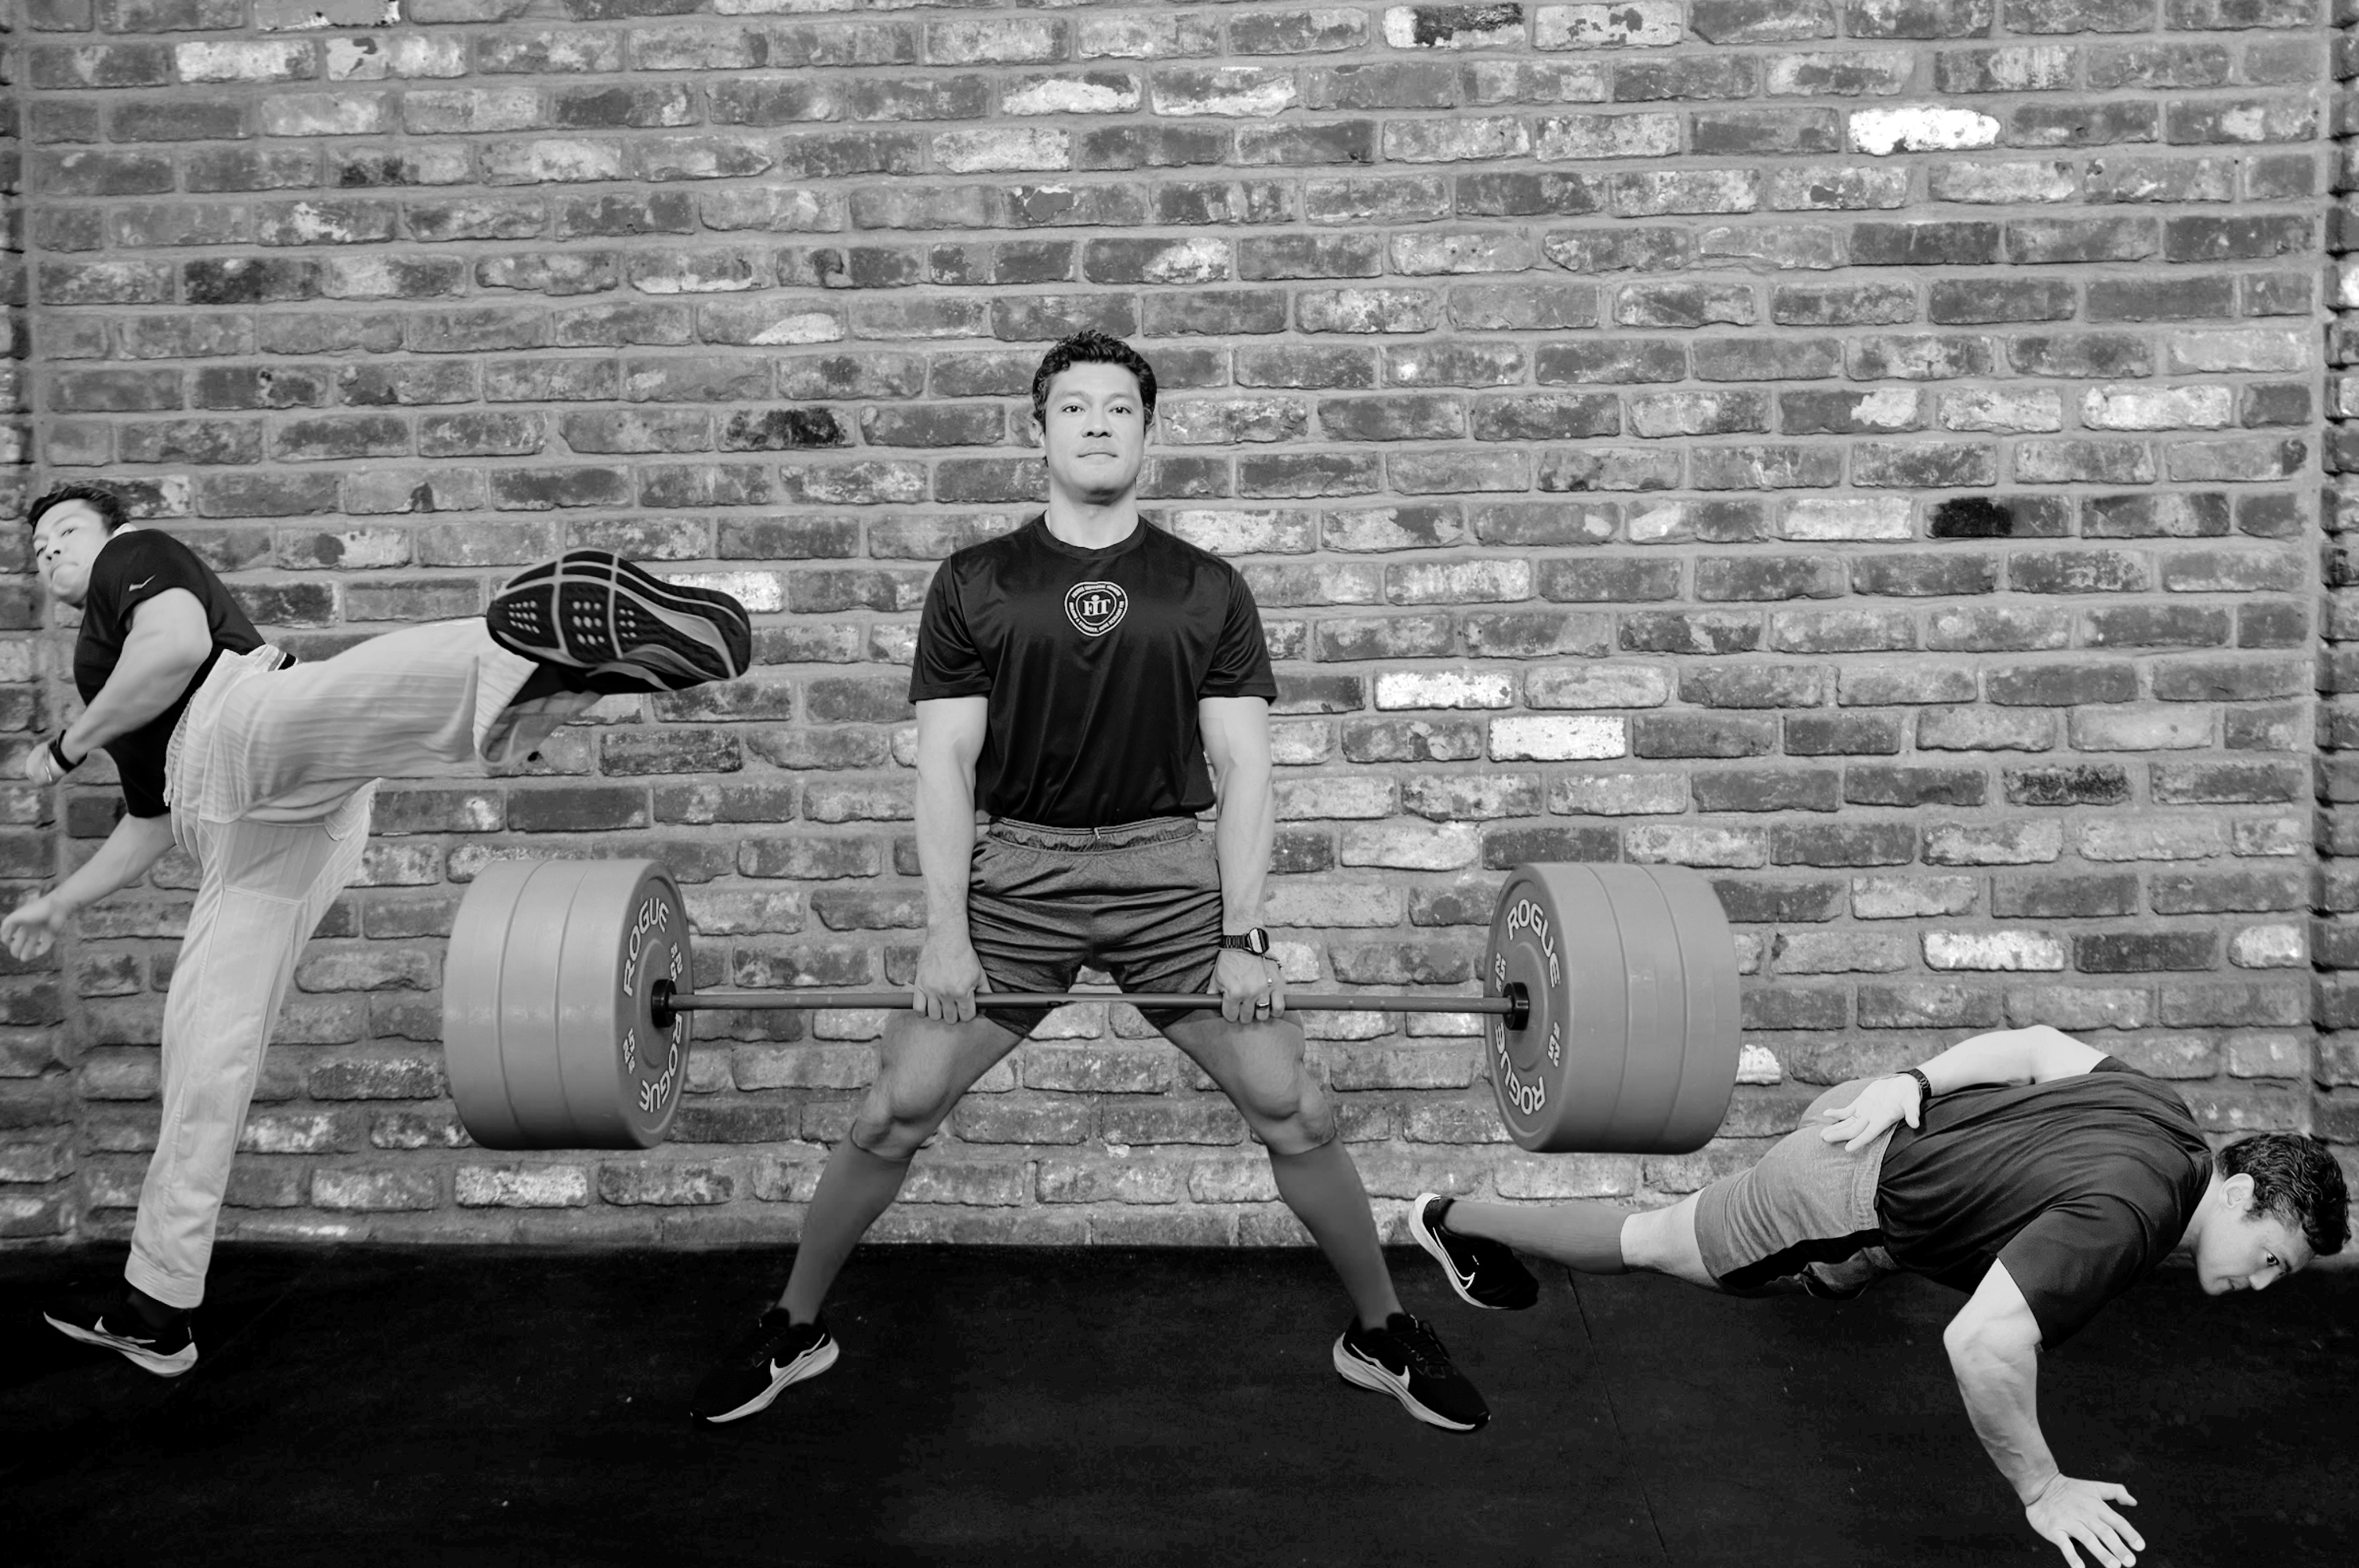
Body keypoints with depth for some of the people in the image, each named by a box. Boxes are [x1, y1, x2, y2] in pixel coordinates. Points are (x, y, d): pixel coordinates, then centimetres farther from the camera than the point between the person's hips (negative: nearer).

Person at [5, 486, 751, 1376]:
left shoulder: (137, 554, 18)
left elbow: (181, 643, -5)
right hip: (243, 830, 7)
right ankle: (157, 1310, 17)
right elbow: (151, 828, 49)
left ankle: (543, 652, -70)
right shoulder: (134, 714, 40)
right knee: (205, 1056, 9)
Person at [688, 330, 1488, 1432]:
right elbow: (946, 762, 0)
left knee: (1294, 1114, -3)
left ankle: (1381, 1334, 19)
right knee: (889, 1115, -2)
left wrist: (1243, 937, -8)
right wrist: (945, 929, -9)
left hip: (1170, 872, 0)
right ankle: (793, 1331, 20)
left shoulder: (1207, 590, 4)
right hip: (1017, 871, 0)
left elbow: (1242, 766, 0)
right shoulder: (974, 585, 3)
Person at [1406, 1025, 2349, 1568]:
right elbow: (1980, 1341, -41)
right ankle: (1454, 1220, 35)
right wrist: (2042, 1492, -28)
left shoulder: (2163, 1113, -7)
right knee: (1650, 1245, 17)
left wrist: (1914, 1082, 9)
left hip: (1897, 1120, 6)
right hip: (1843, 1202, -6)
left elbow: (2038, 1045, 8)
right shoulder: (2124, 1214, -34)